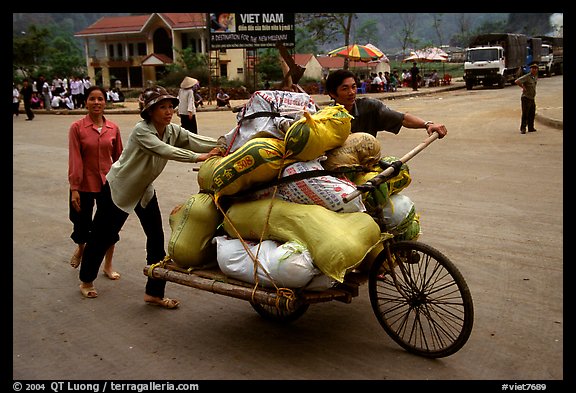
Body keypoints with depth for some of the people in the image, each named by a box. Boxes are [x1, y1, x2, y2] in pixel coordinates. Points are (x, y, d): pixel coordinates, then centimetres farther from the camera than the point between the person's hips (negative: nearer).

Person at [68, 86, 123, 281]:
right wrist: (74, 189, -13)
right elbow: (74, 159, -11)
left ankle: (108, 265, 28)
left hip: (108, 184, 2)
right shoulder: (77, 127, -9)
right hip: (84, 185, -2)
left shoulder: (113, 128, -1)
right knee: (82, 225, 13)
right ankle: (80, 248, 48)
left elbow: (119, 157, 7)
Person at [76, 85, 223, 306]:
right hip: (119, 189, -6)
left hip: (145, 191, 6)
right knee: (103, 237, 9)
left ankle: (154, 293, 7)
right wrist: (199, 157, -50)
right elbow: (165, 151, -41)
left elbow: (197, 141, -22)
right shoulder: (141, 130, -27)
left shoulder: (172, 131, -9)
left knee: (157, 239, -2)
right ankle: (86, 280, 35)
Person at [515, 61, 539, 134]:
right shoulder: (526, 77, -15)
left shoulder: (536, 77, 10)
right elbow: (516, 81, -27)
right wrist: (523, 87, -16)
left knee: (532, 114, 11)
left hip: (532, 98, 8)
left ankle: (531, 128, 20)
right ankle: (523, 129, -1)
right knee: (525, 114, -7)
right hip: (526, 98, -8)